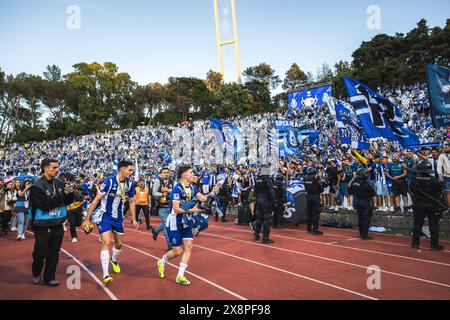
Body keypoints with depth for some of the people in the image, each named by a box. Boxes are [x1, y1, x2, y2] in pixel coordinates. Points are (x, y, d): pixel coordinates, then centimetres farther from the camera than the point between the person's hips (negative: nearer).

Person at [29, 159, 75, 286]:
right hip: (42, 226, -4)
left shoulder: (59, 183, 3)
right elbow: (45, 205, -21)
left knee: (54, 253, 9)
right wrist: (62, 195, -23)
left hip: (57, 225, 5)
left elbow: (67, 201, 10)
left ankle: (49, 277, 23)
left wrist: (70, 194, -11)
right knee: (40, 253, 8)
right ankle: (36, 274, 34)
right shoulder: (37, 186, -13)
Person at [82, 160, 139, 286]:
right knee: (106, 243, -17)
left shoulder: (130, 184, -5)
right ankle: (106, 275, -13)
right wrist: (87, 219, -17)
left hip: (118, 218, 6)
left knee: (119, 243, 17)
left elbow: (132, 202, 9)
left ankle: (114, 261, 48)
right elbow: (96, 199, -17)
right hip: (105, 216, -5)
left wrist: (134, 219, 8)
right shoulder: (109, 182, -21)